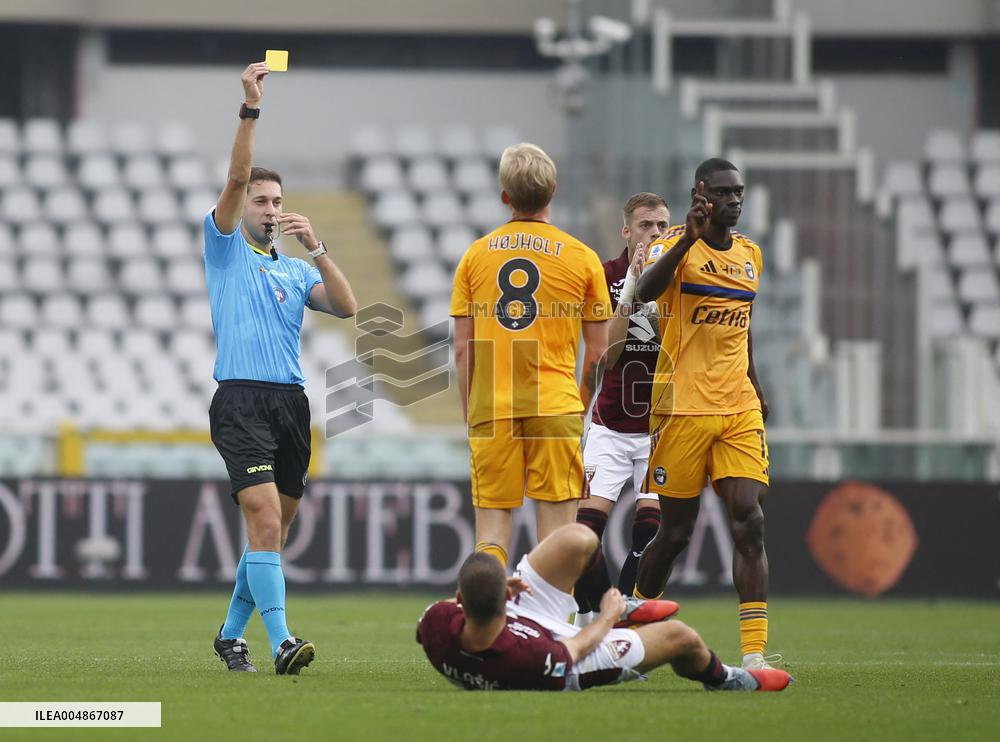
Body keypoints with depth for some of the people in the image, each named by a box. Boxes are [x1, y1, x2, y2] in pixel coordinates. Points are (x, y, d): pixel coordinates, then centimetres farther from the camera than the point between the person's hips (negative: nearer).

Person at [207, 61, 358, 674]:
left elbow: (346, 306, 3)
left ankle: (232, 634, 23)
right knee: (265, 521, -18)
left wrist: (316, 247, -5)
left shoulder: (296, 271, 19)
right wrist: (251, 108, -15)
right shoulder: (225, 249, 7)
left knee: (273, 530, 9)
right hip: (241, 400, -6)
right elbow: (238, 177, -6)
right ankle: (281, 641, -26)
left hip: (291, 403, 6)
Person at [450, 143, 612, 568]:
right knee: (556, 530, 0)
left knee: (492, 524, 5)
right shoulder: (582, 258, 1)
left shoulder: (475, 256, 5)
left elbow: (462, 351, 4)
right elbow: (597, 353, 3)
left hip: (491, 407, 1)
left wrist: (470, 418, 12)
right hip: (556, 405, -1)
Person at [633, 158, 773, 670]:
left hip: (739, 411, 5)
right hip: (683, 408, -5)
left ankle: (754, 652, -14)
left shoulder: (750, 254, 14)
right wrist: (688, 239, -38)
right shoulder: (676, 245, -5)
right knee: (676, 530, 2)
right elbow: (645, 292, -27)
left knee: (749, 523, -9)